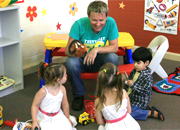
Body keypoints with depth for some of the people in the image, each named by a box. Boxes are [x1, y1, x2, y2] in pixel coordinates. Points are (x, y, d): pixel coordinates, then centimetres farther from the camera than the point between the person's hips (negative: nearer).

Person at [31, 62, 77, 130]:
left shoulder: (62, 89, -9)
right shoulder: (43, 91, -24)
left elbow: (65, 104, 6)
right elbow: (35, 105, -13)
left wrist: (67, 118, 15)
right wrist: (34, 121, -17)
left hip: (57, 115, 4)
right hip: (44, 117, -4)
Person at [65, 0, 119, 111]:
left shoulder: (111, 23, -19)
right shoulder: (79, 24, -24)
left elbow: (115, 47, -17)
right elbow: (67, 51, -24)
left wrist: (97, 49, -34)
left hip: (98, 60, 1)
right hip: (81, 60, -1)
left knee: (113, 58, -30)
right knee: (71, 63, -34)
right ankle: (79, 95, -7)